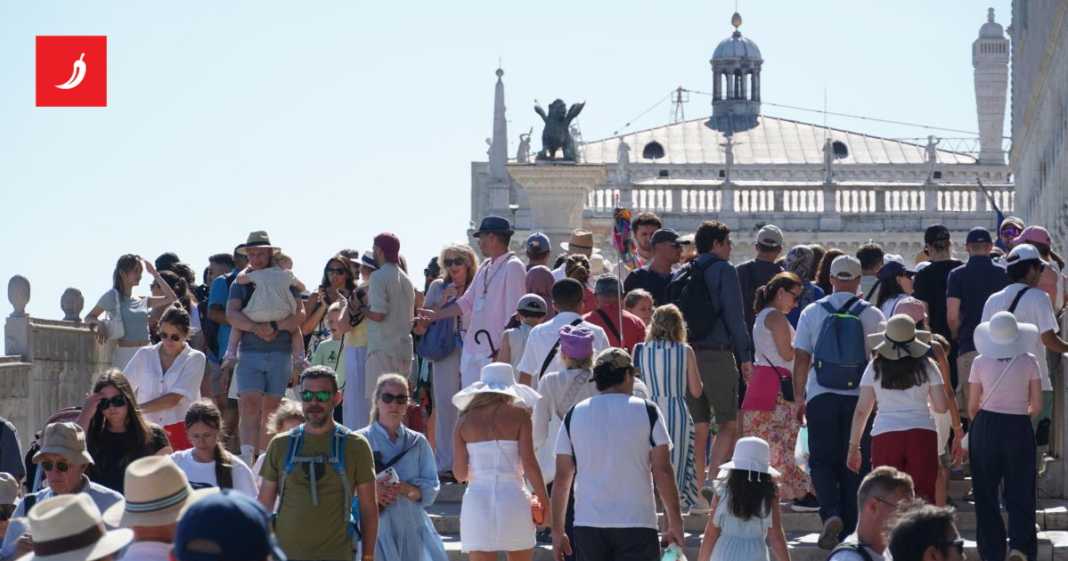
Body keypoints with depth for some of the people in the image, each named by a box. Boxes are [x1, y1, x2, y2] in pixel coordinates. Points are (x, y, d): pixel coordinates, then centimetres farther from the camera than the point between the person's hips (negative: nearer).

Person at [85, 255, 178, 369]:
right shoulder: (113, 296, 0)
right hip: (125, 355, -5)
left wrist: (155, 274, 10)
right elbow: (89, 317, 5)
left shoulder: (142, 300, 13)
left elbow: (171, 298, 11)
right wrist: (100, 323, -17)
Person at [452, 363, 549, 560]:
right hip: (513, 499, -1)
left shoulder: (466, 420, 7)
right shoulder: (518, 415, 0)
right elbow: (529, 464, -6)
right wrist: (546, 504, -1)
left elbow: (460, 473, 5)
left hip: (477, 501, 1)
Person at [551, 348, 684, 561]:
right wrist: (675, 522, 3)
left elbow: (562, 477, 5)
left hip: (588, 525, 3)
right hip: (637, 524, -3)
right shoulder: (647, 411, -1)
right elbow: (662, 471, -4)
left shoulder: (574, 415, 6)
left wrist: (557, 531, 11)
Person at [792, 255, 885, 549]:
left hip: (821, 398, 0)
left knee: (821, 460, 9)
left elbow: (800, 360, 1)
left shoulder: (812, 312, 1)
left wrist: (798, 398, 9)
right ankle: (849, 529, 8)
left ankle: (831, 512, -14)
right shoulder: (872, 315, -1)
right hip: (860, 398, 0)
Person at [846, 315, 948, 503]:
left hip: (885, 436, 0)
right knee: (923, 499, 0)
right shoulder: (926, 366, 5)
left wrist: (853, 447, 11)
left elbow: (861, 410, 4)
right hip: (922, 435, 0)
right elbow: (941, 407, 4)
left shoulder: (875, 368, 5)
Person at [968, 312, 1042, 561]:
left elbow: (972, 407, 1)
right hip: (1019, 429, 0)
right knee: (1020, 494, 6)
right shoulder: (1029, 362, -3)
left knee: (986, 495, 9)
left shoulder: (980, 362, -3)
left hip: (985, 429, 0)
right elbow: (1037, 407, -1)